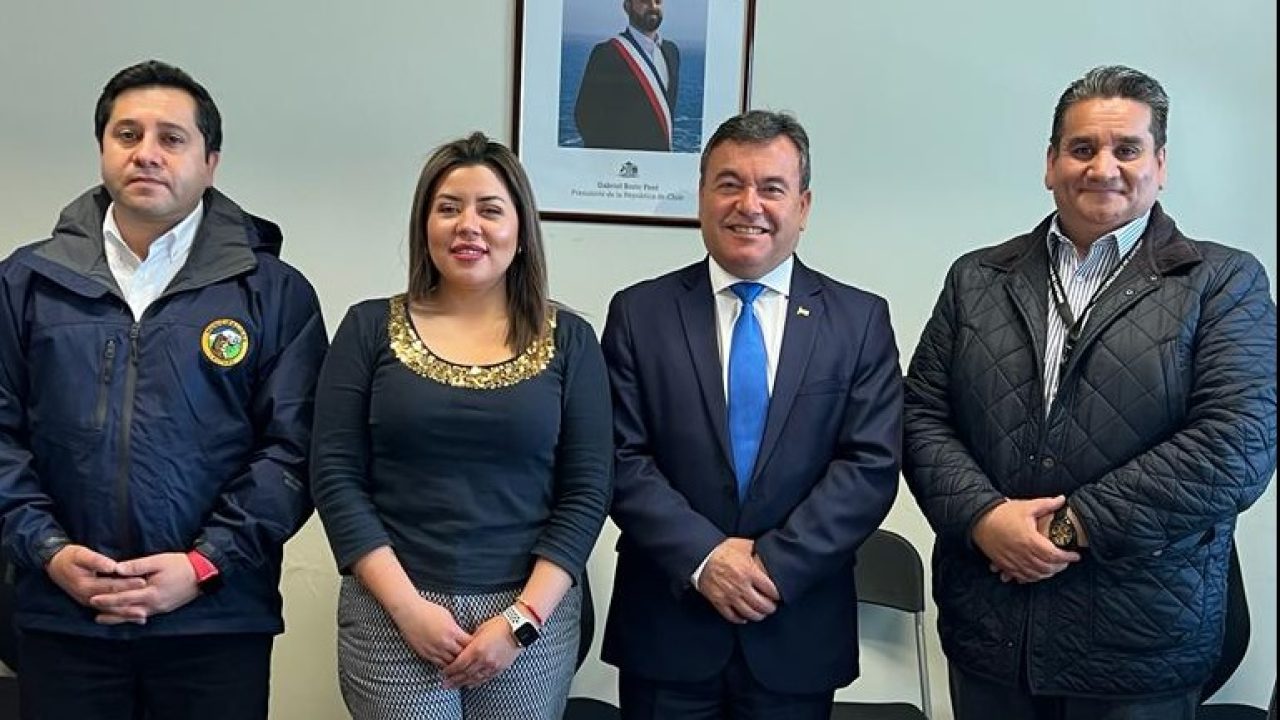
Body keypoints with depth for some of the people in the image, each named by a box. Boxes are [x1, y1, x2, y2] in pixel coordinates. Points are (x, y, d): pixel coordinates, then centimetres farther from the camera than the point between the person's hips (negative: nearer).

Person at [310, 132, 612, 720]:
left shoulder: (569, 340, 1)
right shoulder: (370, 328, 1)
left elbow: (587, 490, -2)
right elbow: (336, 478, -2)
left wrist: (523, 617, -11)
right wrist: (407, 605, -11)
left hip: (531, 615, 1)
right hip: (390, 615, 0)